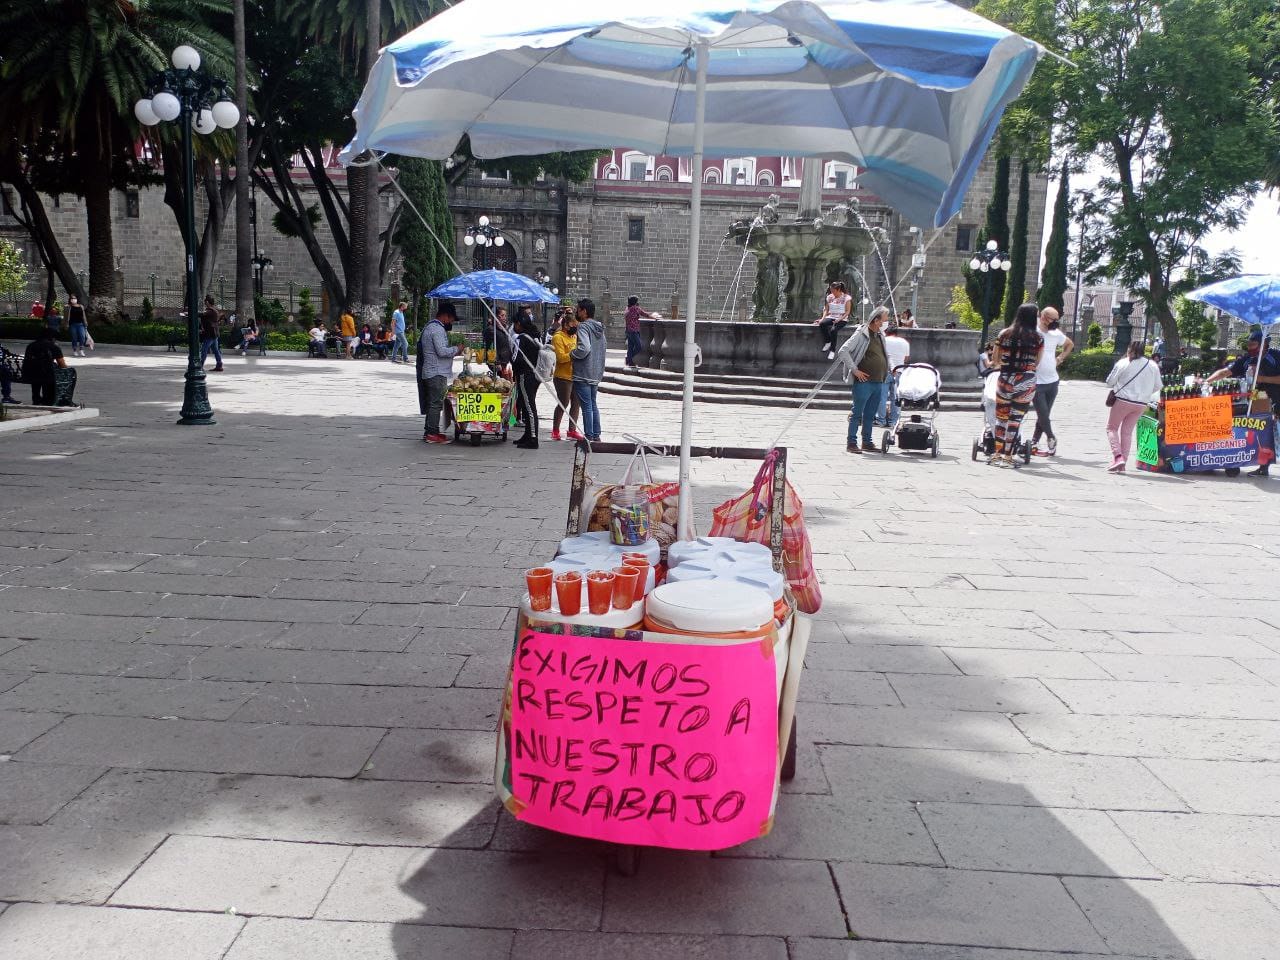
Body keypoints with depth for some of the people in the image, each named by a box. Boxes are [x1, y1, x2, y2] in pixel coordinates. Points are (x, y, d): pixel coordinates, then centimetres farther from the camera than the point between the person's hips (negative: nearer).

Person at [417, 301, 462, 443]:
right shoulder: (437, 329, -16)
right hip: (437, 373, -11)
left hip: (430, 372, 11)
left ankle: (429, 431, 19)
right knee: (436, 403, -8)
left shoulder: (430, 326, 18)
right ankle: (432, 433, -6)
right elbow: (442, 351, -23)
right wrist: (456, 349, -8)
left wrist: (453, 351, 17)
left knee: (432, 402, 14)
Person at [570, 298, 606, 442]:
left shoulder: (583, 327, -15)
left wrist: (571, 354, -13)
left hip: (583, 374, -8)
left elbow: (584, 348, -28)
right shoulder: (599, 328, 12)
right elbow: (605, 349, 19)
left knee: (586, 406, -2)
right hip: (596, 373, 8)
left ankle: (589, 436, 2)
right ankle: (596, 435, 21)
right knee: (593, 405, 17)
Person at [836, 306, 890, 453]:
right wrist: (855, 370, -13)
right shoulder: (861, 334, -8)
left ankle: (867, 442, 19)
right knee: (857, 413, -3)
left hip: (878, 383, 7)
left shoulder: (881, 335, 16)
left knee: (870, 415, 12)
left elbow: (886, 355, 32)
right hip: (864, 381, -7)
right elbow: (843, 351, -14)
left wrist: (889, 368, 16)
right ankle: (851, 443, 0)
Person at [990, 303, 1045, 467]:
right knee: (1015, 419, 3)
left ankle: (998, 454, 17)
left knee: (1001, 417, 14)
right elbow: (1036, 362, 4)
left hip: (1005, 379, 2)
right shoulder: (1038, 338, -2)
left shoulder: (1005, 334, 2)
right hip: (1026, 382, -2)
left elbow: (995, 360, 6)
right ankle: (1007, 457, 5)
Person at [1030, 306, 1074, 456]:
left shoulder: (1057, 334, 7)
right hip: (1037, 382, -5)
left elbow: (1070, 344, 25)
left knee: (1044, 415, 8)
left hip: (1052, 381, 6)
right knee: (1043, 414, -6)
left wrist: (1060, 358, 12)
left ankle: (1034, 443, 18)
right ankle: (1051, 439, 14)